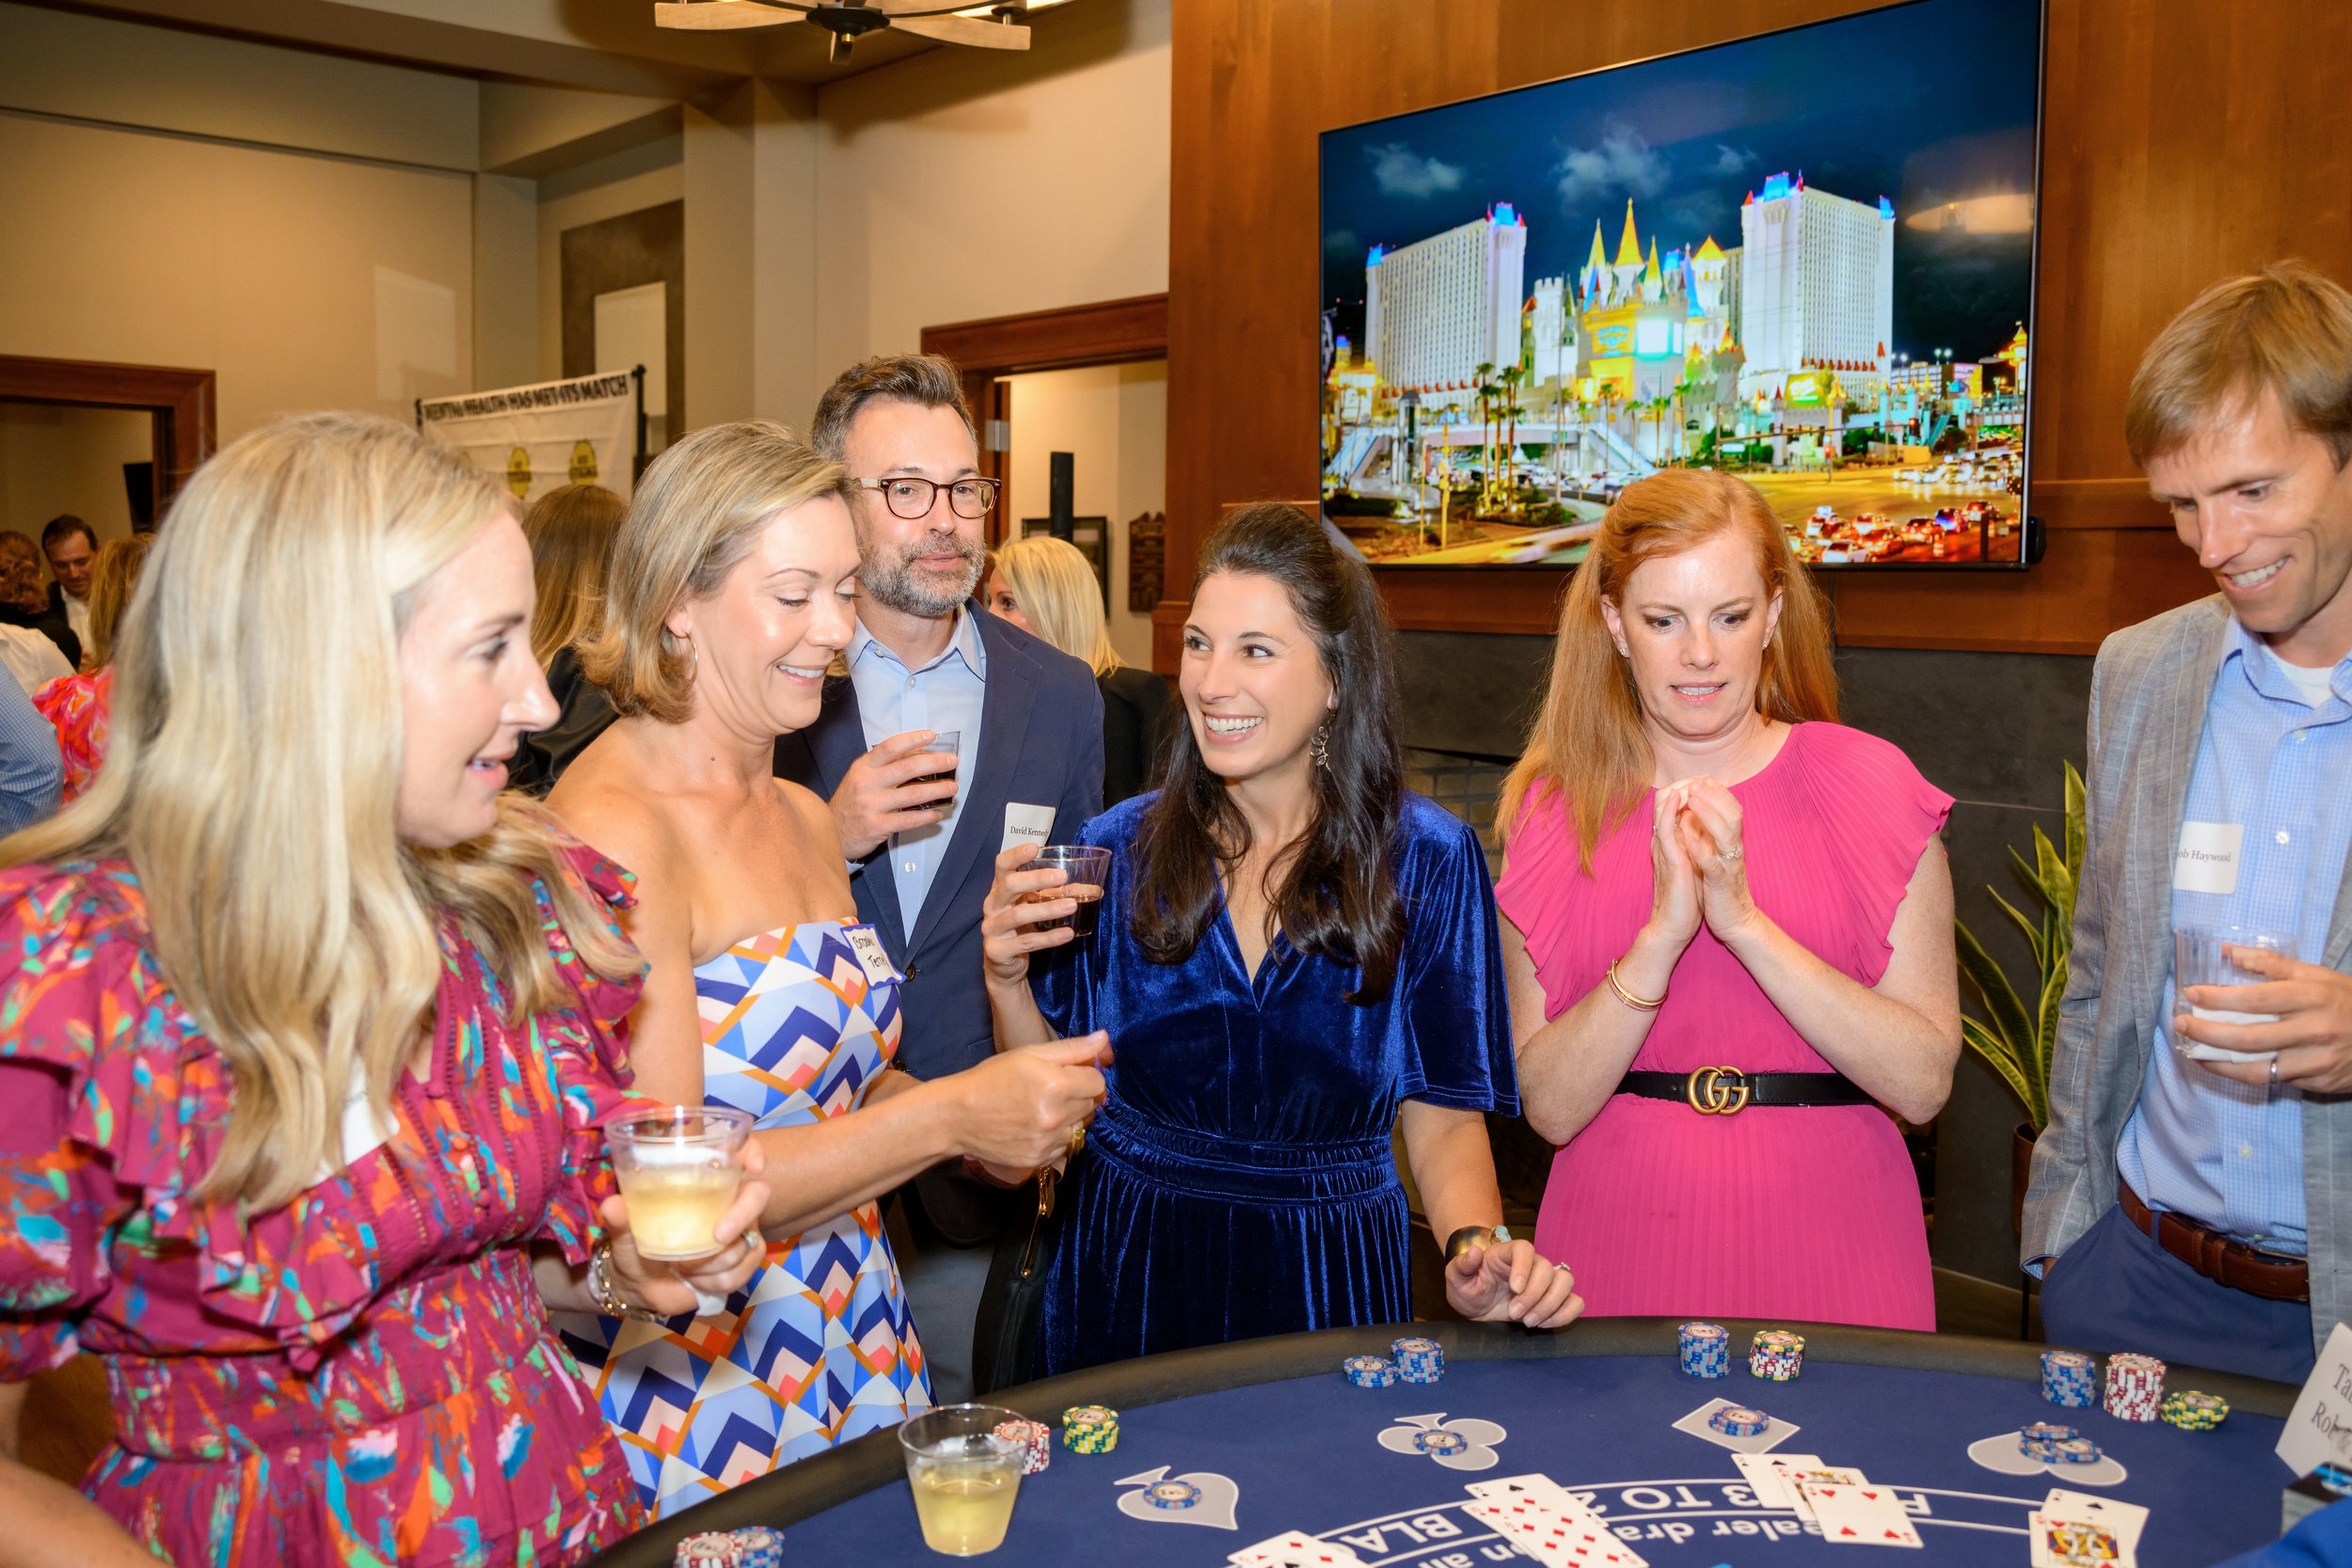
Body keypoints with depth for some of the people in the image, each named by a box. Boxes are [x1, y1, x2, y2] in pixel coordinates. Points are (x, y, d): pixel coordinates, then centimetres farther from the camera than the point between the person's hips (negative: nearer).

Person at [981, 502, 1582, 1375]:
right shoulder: (1118, 848, -3)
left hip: (1327, 1277, -1)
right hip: (1129, 1267, 2)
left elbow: (1442, 1116, -4)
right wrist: (1008, 979, -15)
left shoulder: (1427, 860, -7)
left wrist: (1476, 1247, -21)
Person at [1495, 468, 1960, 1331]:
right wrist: (1661, 937, -20)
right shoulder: (1553, 809, -1)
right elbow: (1550, 1106, -7)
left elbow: (1923, 1083, -11)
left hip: (1827, 1241, 0)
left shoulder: (1870, 786, -4)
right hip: (1618, 1245, 1)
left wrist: (1744, 920, -20)